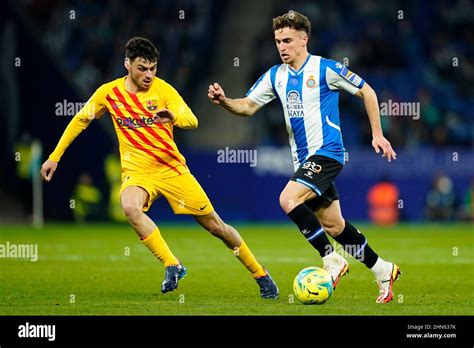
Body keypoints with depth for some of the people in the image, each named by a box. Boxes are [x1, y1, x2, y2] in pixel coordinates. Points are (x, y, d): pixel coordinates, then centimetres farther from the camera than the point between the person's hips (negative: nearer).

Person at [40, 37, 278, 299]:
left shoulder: (163, 89, -9)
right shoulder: (109, 93, -3)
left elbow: (192, 120, -20)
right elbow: (79, 121, 11)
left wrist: (173, 117, -43)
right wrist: (54, 157, 10)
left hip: (172, 168, 0)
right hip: (136, 171, 1)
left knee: (215, 225, 3)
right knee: (129, 206, -35)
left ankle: (260, 275, 23)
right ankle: (173, 266, -24)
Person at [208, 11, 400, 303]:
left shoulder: (325, 69, -9)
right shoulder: (275, 76, 9)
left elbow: (366, 92, -2)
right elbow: (248, 106, 7)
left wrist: (377, 134, -4)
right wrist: (224, 101, -15)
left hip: (327, 152, -7)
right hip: (304, 159, 7)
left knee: (289, 200, -26)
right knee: (334, 226, 11)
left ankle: (332, 260, -13)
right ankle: (383, 270, 26)